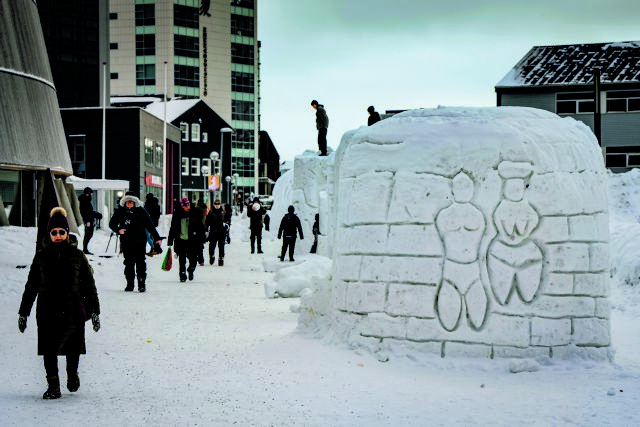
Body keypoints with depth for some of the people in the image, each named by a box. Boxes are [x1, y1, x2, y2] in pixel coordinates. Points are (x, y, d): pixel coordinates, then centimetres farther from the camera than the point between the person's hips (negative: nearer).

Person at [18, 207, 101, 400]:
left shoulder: (77, 255, 3)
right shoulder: (42, 256, 6)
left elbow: (89, 284, 6)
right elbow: (31, 286, 12)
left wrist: (95, 311, 2)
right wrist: (23, 312, 10)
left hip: (73, 309, -1)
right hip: (47, 309, 1)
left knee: (73, 347, 4)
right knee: (49, 350, -1)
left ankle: (72, 374, 33)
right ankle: (53, 385, 11)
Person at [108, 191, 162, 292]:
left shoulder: (141, 211, 4)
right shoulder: (120, 212, 6)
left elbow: (150, 225, 7)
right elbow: (112, 224, 12)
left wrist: (157, 238, 6)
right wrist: (118, 230, -9)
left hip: (140, 242, -1)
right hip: (126, 243, 1)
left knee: (140, 263, -6)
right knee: (129, 264, 5)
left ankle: (142, 284, -1)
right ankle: (129, 284, 13)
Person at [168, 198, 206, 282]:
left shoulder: (195, 214, 1)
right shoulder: (177, 214, 2)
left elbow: (201, 227, 6)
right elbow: (173, 228, 9)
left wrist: (202, 239, 1)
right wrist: (170, 241, 9)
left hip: (192, 241, 0)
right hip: (181, 241, 0)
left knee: (193, 259, 0)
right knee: (182, 259, 1)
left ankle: (191, 270, 29)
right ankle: (183, 275, 15)